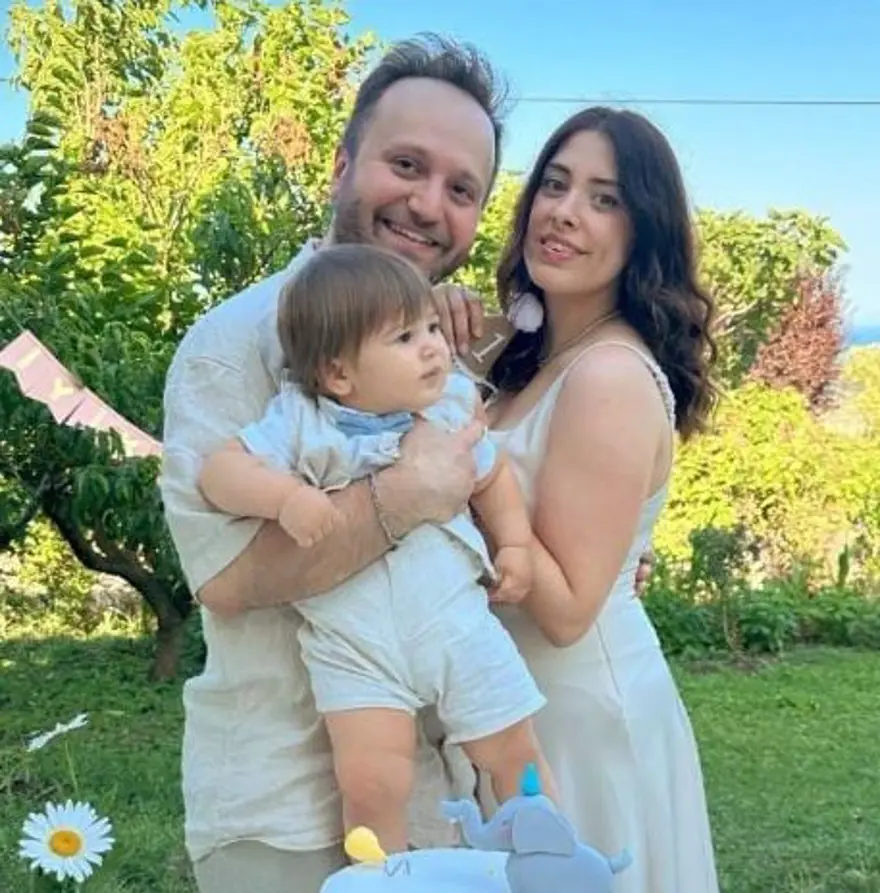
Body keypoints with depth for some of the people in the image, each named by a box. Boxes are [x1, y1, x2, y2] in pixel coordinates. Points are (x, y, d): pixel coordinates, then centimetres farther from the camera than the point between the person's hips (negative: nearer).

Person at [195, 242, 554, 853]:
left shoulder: (451, 407, 0)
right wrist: (285, 494, -30)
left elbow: (493, 476, 16)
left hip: (457, 623, 3)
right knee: (371, 785, -11)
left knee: (514, 754, 10)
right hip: (354, 647, -2)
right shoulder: (300, 424, -9)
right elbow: (221, 471, -13)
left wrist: (516, 544, 5)